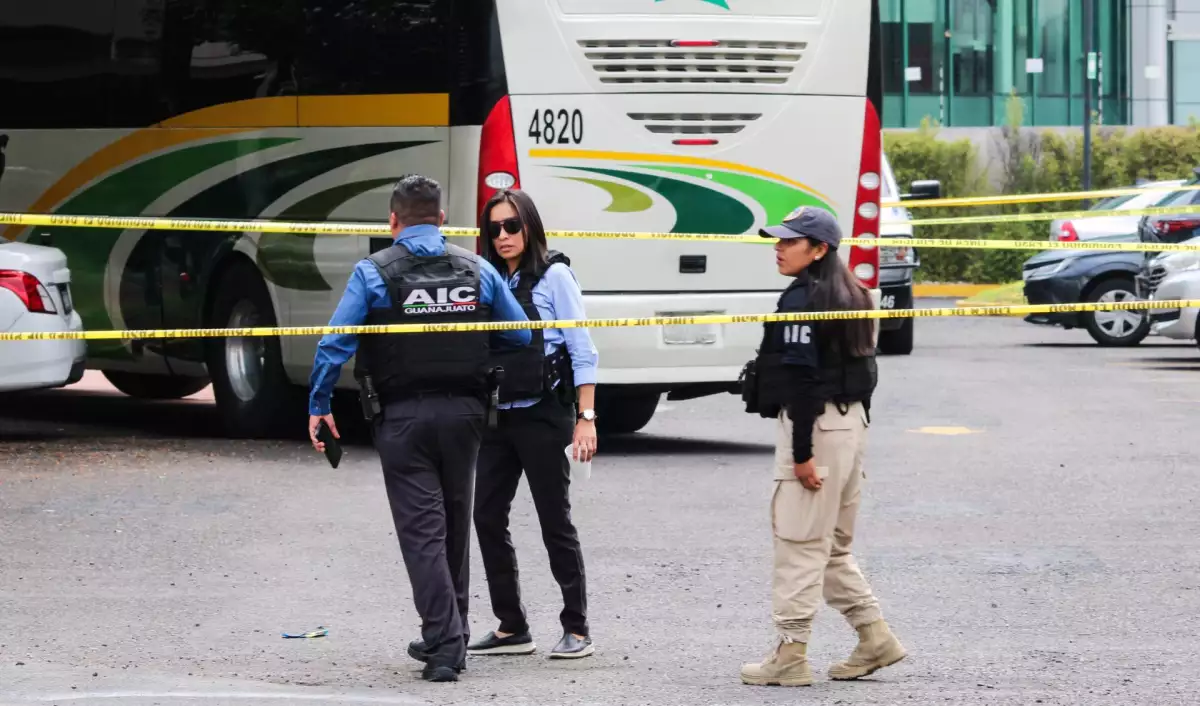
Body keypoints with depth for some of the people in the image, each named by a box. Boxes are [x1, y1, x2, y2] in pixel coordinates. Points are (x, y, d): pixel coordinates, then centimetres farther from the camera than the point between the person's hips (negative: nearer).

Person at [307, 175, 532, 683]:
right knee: (454, 525, 17)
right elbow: (521, 336, 9)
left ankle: (444, 645, -12)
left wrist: (318, 406, -2)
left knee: (421, 530, -2)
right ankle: (448, 636, 27)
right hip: (463, 412, 3)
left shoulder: (374, 273, -6)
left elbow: (335, 344, -12)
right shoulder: (477, 270, 3)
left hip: (402, 417, -3)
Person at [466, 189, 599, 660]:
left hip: (543, 416, -6)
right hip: (496, 418, 6)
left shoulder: (553, 276, -5)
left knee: (555, 522, -1)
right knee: (488, 518, 2)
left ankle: (576, 629, 7)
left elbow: (582, 351, -7)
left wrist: (586, 418, -12)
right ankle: (511, 628, 11)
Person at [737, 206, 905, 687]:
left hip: (814, 426, -10)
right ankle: (874, 637, 17)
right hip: (851, 421, 10)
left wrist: (802, 452, -20)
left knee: (799, 543, -5)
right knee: (833, 546, 18)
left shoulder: (801, 300, -15)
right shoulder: (849, 296, 14)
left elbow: (802, 378, -20)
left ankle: (791, 655, -3)